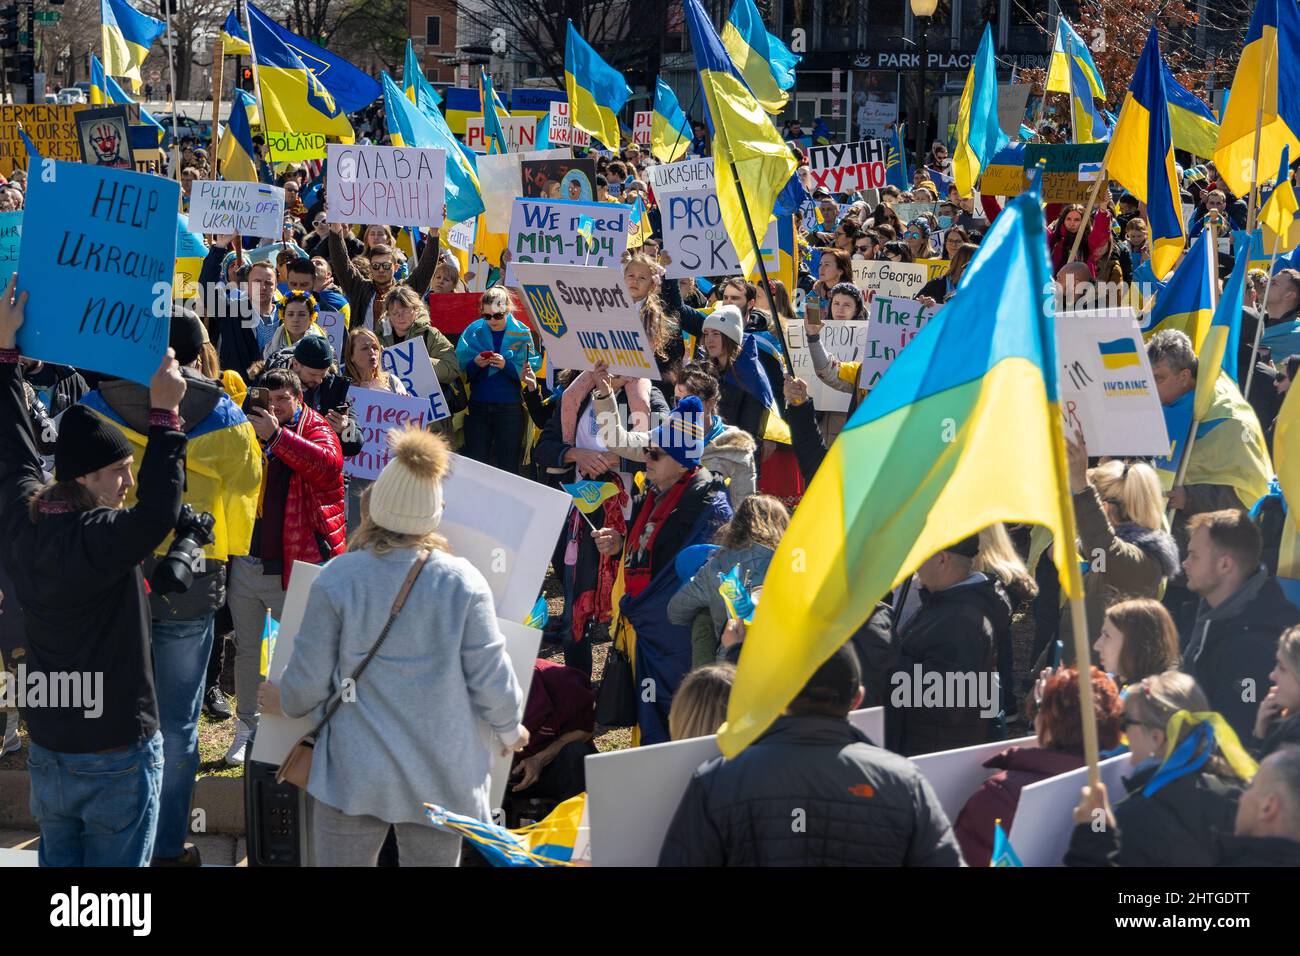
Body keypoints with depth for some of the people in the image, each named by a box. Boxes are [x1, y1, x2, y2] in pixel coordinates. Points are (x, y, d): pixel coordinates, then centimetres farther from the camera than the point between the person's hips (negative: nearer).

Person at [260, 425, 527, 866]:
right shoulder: (463, 582, -8)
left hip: (354, 775, -1)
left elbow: (308, 680, -4)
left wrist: (282, 701, 20)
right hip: (442, 777, 1)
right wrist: (509, 729, 18)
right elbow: (491, 679, -3)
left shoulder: (337, 579, -9)